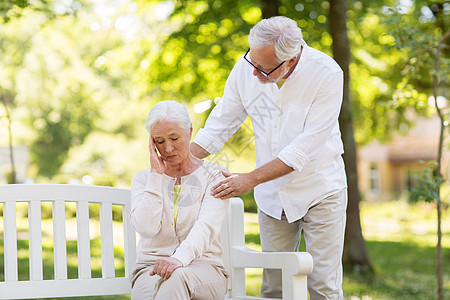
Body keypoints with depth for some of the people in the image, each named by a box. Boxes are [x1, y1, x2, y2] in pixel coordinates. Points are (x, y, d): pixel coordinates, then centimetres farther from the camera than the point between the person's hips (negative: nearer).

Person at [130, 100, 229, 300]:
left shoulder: (214, 176, 6)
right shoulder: (144, 178, 14)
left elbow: (206, 227, -13)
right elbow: (146, 228, -6)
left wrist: (179, 258, -33)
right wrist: (156, 175, -4)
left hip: (202, 265, -1)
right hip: (151, 264, 1)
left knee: (176, 278, -39)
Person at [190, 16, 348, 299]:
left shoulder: (326, 74, -22)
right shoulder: (246, 68, -9)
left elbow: (306, 147, -24)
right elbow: (219, 126, 2)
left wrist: (250, 180, -27)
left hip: (320, 189, -3)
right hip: (273, 194, 4)